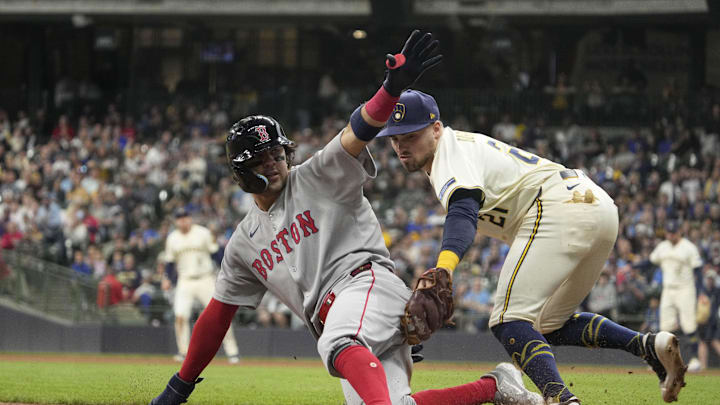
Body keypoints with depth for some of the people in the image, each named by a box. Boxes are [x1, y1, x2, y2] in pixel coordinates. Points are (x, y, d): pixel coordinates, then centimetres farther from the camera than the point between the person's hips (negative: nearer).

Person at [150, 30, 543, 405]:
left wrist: (394, 86, -28)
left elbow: (359, 132, -8)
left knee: (336, 345, -39)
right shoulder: (244, 242, 26)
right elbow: (217, 315, 29)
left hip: (367, 281, -6)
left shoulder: (316, 178, 10)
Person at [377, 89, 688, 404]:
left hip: (558, 206, -10)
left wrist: (441, 270, -44)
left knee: (510, 320, -18)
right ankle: (648, 345, 4)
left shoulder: (452, 152, -6)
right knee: (549, 325, 21)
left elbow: (463, 210, -27)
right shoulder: (470, 144, 27)